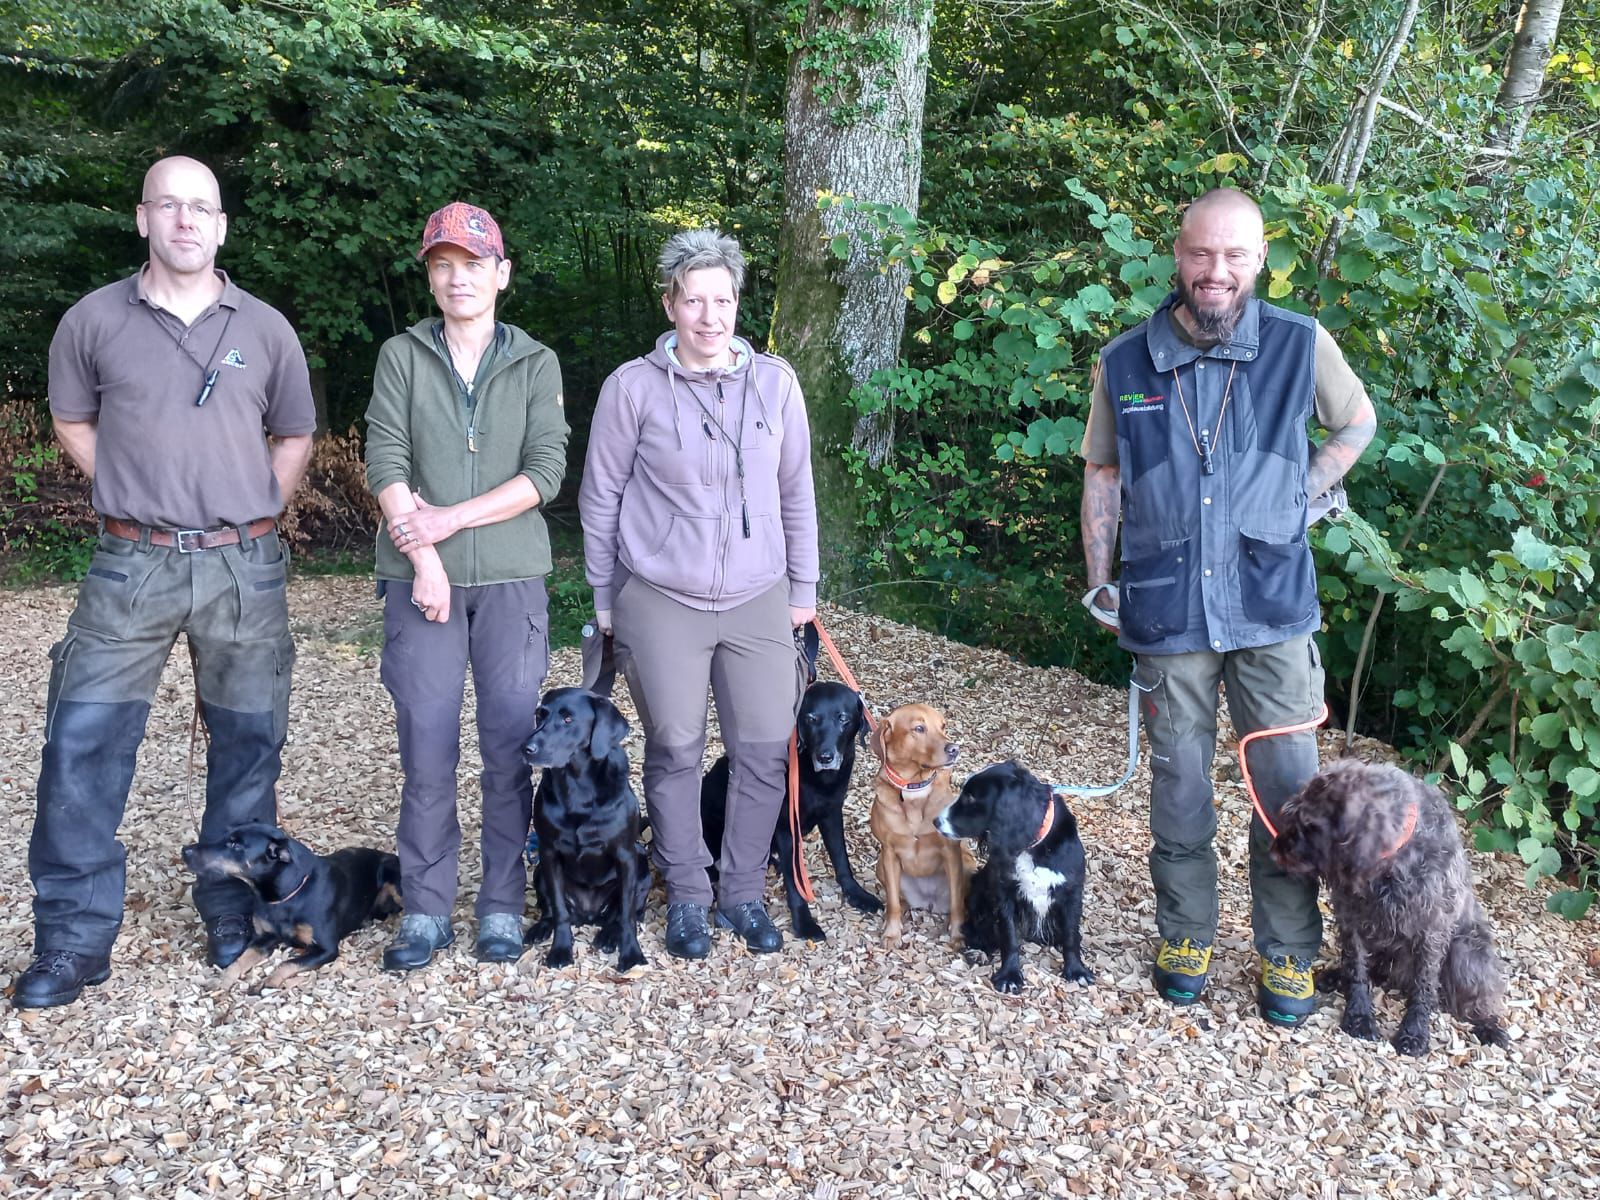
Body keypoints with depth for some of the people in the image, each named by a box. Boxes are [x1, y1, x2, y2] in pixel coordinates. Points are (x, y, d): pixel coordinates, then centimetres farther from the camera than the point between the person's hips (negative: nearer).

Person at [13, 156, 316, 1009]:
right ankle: (72, 940, 8)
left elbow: (295, 435, 15)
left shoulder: (264, 328, 5)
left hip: (244, 566, 1)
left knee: (247, 746, 8)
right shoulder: (94, 321, 2)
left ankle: (232, 914, 24)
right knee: (82, 749, -4)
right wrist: (132, 492, 6)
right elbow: (71, 421, 15)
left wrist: (256, 509, 6)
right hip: (131, 564, 0)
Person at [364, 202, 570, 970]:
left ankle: (502, 906, 14)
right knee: (426, 747, 1)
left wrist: (451, 518, -11)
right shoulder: (401, 355, 8)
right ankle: (426, 911, 12)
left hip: (512, 576, 0)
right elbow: (386, 465, -2)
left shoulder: (535, 364, 8)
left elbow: (546, 471, -3)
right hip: (422, 578, 0)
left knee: (511, 743, 1)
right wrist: (425, 561, -12)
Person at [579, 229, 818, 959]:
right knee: (674, 753, 6)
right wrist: (604, 598, 4)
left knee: (765, 750, 4)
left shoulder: (775, 382, 2)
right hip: (661, 603, -2)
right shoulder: (633, 387, -5)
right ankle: (687, 897, 23)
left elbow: (796, 493, 10)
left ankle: (743, 893, 22)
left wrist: (803, 587, 11)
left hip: (758, 602, 2)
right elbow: (600, 497, 2)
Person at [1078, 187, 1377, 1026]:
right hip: (1167, 612, 1)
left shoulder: (1301, 346, -3)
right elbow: (1103, 474, 9)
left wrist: (1298, 503, 4)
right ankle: (1185, 937, 30)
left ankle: (1289, 955, 23)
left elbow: (1356, 423, 15)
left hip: (1272, 608, -1)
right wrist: (1097, 580, 6)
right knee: (1178, 786, 12)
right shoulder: (1124, 363, -1)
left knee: (1288, 786, 5)